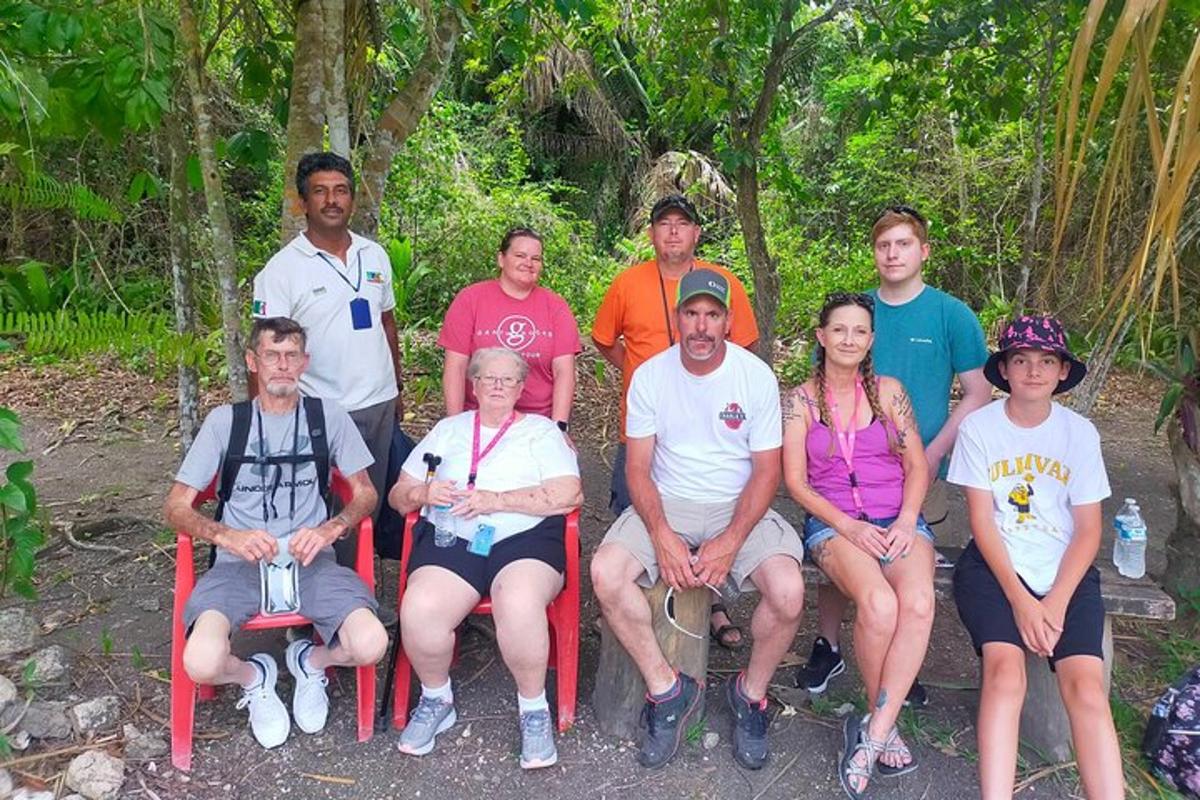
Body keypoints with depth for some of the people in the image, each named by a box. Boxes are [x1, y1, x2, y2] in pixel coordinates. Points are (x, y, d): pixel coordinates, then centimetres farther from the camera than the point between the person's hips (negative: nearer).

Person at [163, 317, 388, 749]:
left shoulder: (327, 417, 9)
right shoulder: (225, 421, 8)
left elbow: (365, 494, 11)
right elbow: (176, 507, 6)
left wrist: (330, 529, -11)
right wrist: (227, 536, -15)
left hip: (310, 560, 0)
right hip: (240, 563, 0)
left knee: (370, 646, -25)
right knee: (201, 663, -28)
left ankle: (310, 661, 13)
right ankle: (253, 677, 12)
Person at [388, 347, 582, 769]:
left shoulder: (541, 430, 14)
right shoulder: (448, 430, 22)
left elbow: (569, 494, -3)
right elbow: (398, 494, 19)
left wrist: (497, 500, -11)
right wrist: (424, 493, -5)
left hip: (524, 538, -2)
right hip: (452, 540, 2)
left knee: (519, 605, -35)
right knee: (419, 611, -28)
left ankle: (533, 708, -8)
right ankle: (436, 699, 3)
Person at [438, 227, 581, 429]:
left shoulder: (555, 306, 1)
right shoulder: (470, 299, -2)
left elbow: (564, 370, -4)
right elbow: (456, 367, -5)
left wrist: (559, 427, -13)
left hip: (541, 420, 1)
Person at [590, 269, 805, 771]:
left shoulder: (756, 376, -6)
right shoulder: (650, 375, -2)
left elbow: (766, 471, -6)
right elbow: (638, 468, -2)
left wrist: (729, 543, -19)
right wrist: (662, 536, -19)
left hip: (739, 507, -1)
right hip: (666, 505, 1)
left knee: (789, 591, -27)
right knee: (605, 573, -26)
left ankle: (750, 694, 5)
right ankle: (667, 689, -3)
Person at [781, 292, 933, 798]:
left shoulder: (889, 391, 10)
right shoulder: (800, 400, 4)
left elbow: (917, 466, 8)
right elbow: (796, 481, -1)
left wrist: (905, 523, -8)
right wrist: (850, 527, -13)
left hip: (898, 519, 2)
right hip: (833, 523, -2)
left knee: (918, 602, -30)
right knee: (879, 604, -32)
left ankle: (872, 734, -21)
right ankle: (884, 724, -6)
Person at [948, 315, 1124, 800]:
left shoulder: (1080, 433, 3)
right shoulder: (979, 428, -1)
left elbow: (1088, 530, 2)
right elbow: (982, 522, -4)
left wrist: (1056, 603, -11)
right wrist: (1020, 600, -14)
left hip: (1066, 572, 2)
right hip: (994, 565, -2)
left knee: (1085, 683, -21)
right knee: (1005, 668, -26)